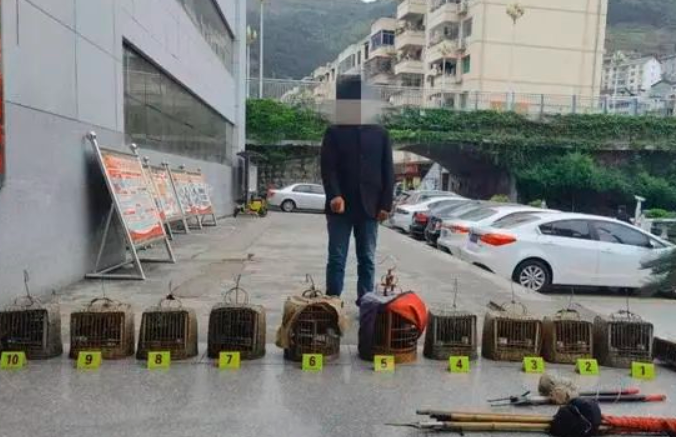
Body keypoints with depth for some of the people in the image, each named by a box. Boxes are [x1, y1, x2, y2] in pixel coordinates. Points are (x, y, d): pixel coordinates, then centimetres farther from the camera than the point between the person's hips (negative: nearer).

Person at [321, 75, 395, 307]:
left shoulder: (380, 133, 8)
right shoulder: (334, 132, 4)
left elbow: (388, 171, 6)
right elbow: (328, 168, -5)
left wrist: (386, 203, -1)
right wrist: (334, 195, -21)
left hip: (369, 207, 2)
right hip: (340, 205, -1)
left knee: (367, 260, 7)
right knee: (337, 259, 2)